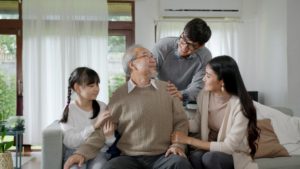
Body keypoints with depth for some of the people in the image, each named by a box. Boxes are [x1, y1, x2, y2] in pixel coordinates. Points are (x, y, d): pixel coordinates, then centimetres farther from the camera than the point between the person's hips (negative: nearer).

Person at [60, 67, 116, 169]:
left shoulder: (103, 107, 3)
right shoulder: (69, 110, -2)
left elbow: (111, 144, 5)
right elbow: (69, 142, -14)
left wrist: (109, 136, -20)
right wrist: (95, 126, -21)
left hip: (99, 151, 2)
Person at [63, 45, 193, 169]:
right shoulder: (119, 95, 4)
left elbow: (181, 121, 11)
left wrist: (178, 144, -7)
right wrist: (83, 152, -9)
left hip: (163, 156, 0)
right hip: (131, 158, 0)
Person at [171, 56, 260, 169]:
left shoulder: (240, 105, -23)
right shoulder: (204, 95, -7)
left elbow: (229, 147, -22)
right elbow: (197, 125, 6)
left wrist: (189, 140, -23)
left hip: (236, 155, -3)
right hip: (211, 149, 4)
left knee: (210, 158, -34)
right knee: (195, 156, -30)